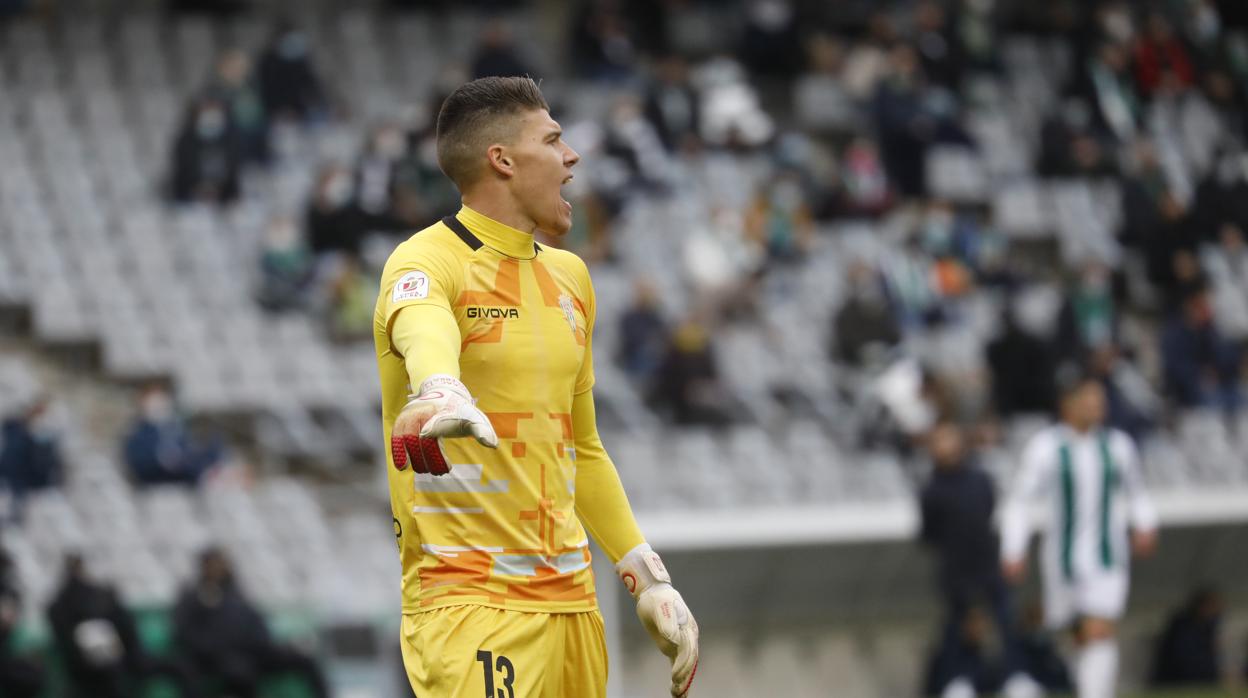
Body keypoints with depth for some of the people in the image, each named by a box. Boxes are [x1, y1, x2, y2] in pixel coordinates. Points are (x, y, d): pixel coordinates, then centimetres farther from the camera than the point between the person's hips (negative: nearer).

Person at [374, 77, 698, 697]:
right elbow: (421, 326, -33)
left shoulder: (569, 276, 17)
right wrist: (439, 394, -55)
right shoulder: (430, 261, -8)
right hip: (469, 605, -7)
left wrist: (648, 578, 21)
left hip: (572, 601, 7)